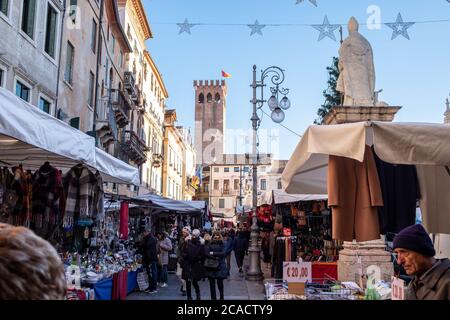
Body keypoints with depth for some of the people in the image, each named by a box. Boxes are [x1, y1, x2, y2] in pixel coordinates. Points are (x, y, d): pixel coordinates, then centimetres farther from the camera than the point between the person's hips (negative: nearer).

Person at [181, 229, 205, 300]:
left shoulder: (201, 245, -3)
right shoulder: (187, 243, 3)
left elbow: (203, 256, -2)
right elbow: (182, 253, 7)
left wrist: (197, 258, -16)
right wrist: (185, 256, -11)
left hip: (196, 266, -2)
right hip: (187, 265, 2)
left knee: (194, 281, -4)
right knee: (188, 281, 4)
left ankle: (198, 294, 25)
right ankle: (189, 297, 19)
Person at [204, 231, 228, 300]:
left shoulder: (222, 244, 6)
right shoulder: (209, 244, 4)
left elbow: (223, 253, -8)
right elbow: (207, 254, -8)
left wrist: (213, 253, -10)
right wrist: (215, 258, -14)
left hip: (220, 266, 0)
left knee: (220, 282, 0)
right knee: (212, 282, 2)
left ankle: (221, 297, 17)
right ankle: (213, 297, 12)